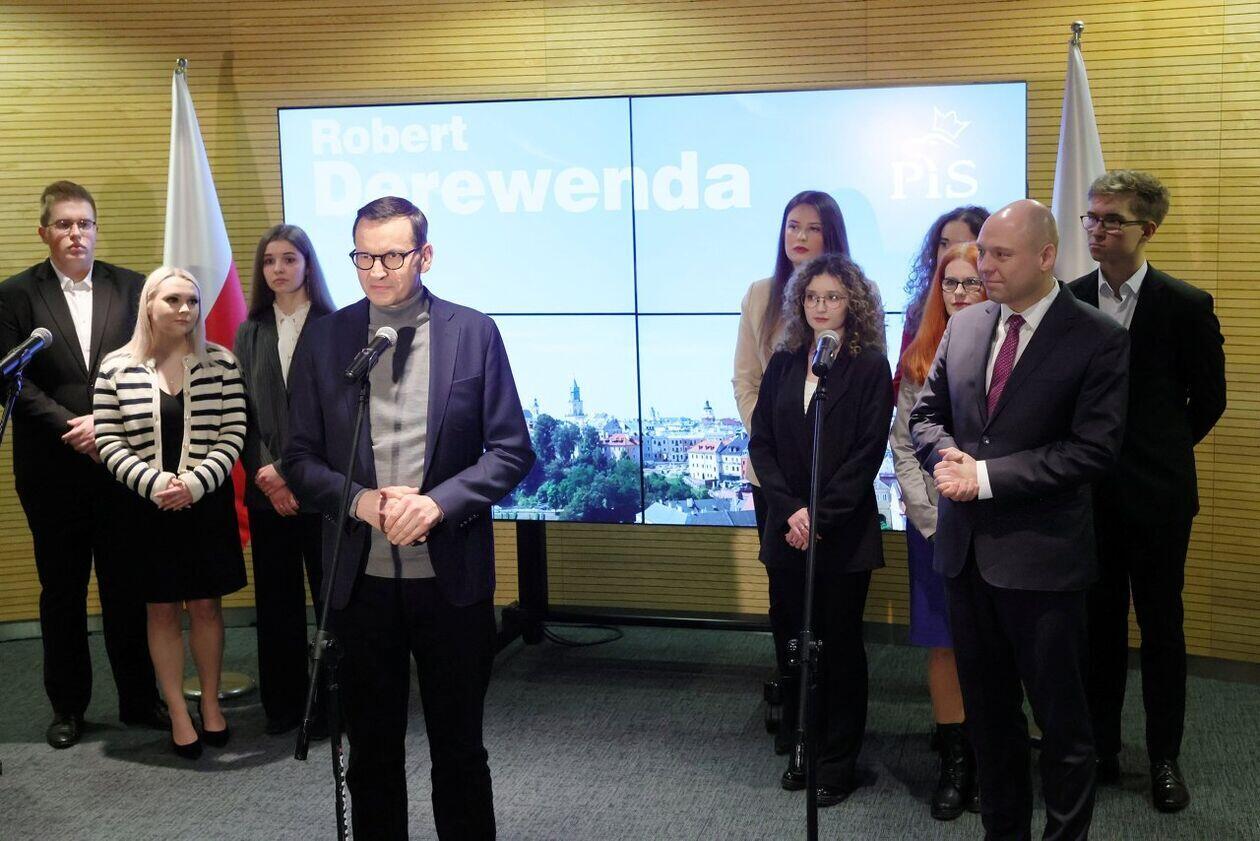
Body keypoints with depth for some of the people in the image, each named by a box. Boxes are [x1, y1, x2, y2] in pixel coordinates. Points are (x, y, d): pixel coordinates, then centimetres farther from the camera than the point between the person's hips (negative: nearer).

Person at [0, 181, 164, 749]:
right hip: (53, 469, 0)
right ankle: (68, 706, 22)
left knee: (128, 586, 7)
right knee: (62, 590, 10)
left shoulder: (131, 288, 5)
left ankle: (140, 698, 20)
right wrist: (72, 429, -14)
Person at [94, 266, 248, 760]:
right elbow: (107, 441, -4)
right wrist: (153, 482, -17)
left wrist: (195, 483, -16)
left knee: (205, 605, 8)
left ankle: (210, 704, 23)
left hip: (206, 502, 0)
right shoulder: (117, 367, -2)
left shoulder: (220, 363, -2)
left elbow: (232, 436, -4)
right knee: (162, 609, 7)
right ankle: (179, 715, 16)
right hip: (144, 507, 0)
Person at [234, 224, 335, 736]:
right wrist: (264, 474, -6)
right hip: (267, 490, 4)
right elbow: (242, 413, 7)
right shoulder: (250, 334, 10)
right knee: (276, 598, 9)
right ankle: (283, 702, 19)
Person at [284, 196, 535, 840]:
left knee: (459, 749, 11)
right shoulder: (324, 339, 2)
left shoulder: (474, 333, -2)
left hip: (451, 575, -1)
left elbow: (511, 450, -3)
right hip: (361, 580, 1)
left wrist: (437, 501, -18)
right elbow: (300, 458, 3)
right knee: (371, 751, 14)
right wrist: (361, 501, -16)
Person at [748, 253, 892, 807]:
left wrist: (820, 516, -15)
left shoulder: (870, 368, -4)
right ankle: (804, 748, 23)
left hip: (844, 531, -4)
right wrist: (791, 510, -9)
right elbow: (761, 442, 3)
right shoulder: (783, 364, 8)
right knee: (792, 640, 8)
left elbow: (868, 453, -10)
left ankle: (838, 762, 15)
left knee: (840, 644, 4)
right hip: (787, 527, 4)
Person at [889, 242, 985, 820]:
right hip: (933, 526, 3)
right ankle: (955, 762, 17)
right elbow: (903, 447, 4)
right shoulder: (919, 359, 6)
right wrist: (933, 521, -5)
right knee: (942, 643, 7)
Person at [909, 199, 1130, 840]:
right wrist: (948, 457, -9)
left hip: (1041, 558, -5)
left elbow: (1093, 450, -16)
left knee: (1062, 718, 6)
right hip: (966, 548, 6)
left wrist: (986, 476, -19)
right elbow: (926, 412, 14)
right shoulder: (963, 325, 8)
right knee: (987, 711, 18)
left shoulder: (1097, 340, -10)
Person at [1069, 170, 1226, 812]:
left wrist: (1162, 452, 9)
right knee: (1098, 623, 11)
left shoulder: (1186, 306, -7)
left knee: (1161, 626, 7)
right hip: (1087, 491, 2)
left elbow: (1208, 398, 3)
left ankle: (1164, 759, 20)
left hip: (1156, 494, -2)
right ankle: (1101, 749, 23)